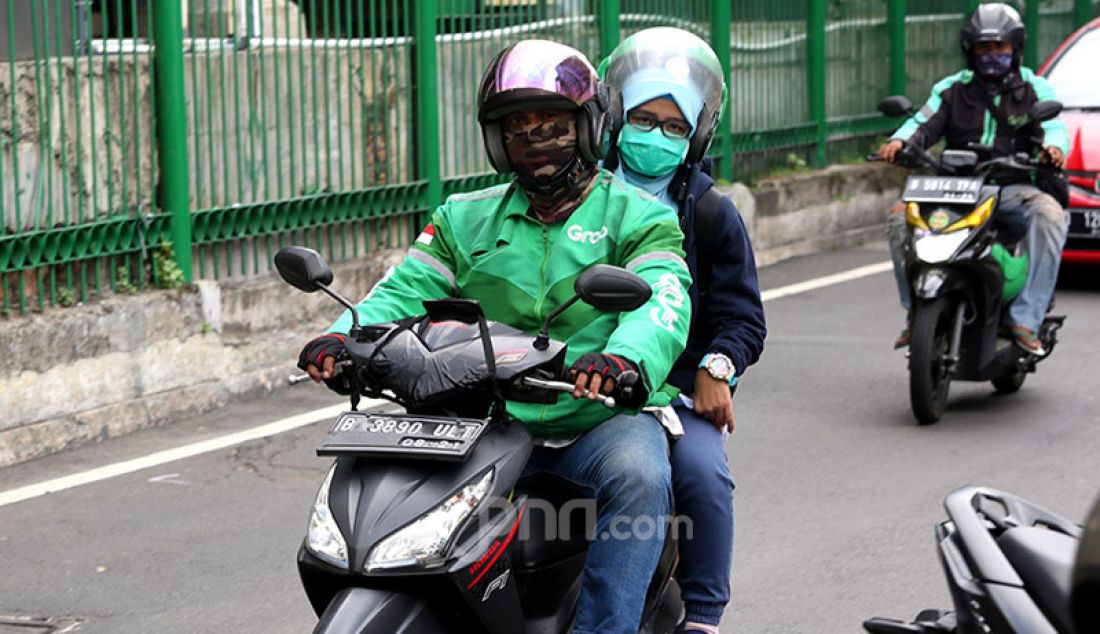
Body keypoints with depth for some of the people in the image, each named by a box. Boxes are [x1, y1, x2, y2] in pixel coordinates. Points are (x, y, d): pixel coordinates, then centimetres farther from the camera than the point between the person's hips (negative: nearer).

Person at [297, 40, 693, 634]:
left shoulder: (636, 215, 3)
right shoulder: (467, 218, 16)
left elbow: (663, 301, -15)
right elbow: (407, 289, 5)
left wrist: (624, 359, -40)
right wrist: (345, 336, -18)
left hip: (602, 421, -3)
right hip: (494, 424, 4)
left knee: (638, 475, -35)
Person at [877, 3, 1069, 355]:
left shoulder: (1035, 89, 12)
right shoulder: (952, 89, 16)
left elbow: (1053, 127, -3)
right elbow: (923, 123, 4)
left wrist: (1053, 147, -28)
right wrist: (899, 141, -19)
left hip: (1011, 189, -2)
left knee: (1050, 213, -34)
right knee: (901, 214, -23)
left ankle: (1025, 320, -35)